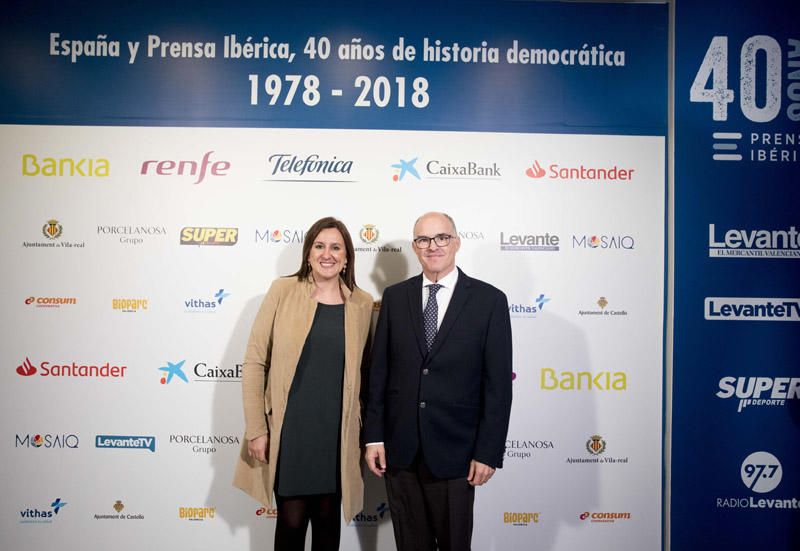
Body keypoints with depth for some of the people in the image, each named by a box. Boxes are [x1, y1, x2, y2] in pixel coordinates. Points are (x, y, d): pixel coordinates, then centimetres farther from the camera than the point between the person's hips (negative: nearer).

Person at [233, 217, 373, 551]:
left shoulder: (362, 303, 2)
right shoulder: (283, 290, -4)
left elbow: (361, 372, 10)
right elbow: (254, 362, -4)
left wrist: (362, 432, 8)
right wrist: (256, 429, -7)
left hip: (336, 433, 2)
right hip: (288, 430, -2)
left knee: (327, 518, 15)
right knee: (292, 520, 7)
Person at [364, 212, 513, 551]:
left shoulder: (489, 300, -4)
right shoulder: (395, 297, 4)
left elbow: (498, 383, -6)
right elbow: (378, 371, 5)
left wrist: (488, 451, -8)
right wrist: (373, 435, 2)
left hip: (455, 450, -2)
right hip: (399, 448, 3)